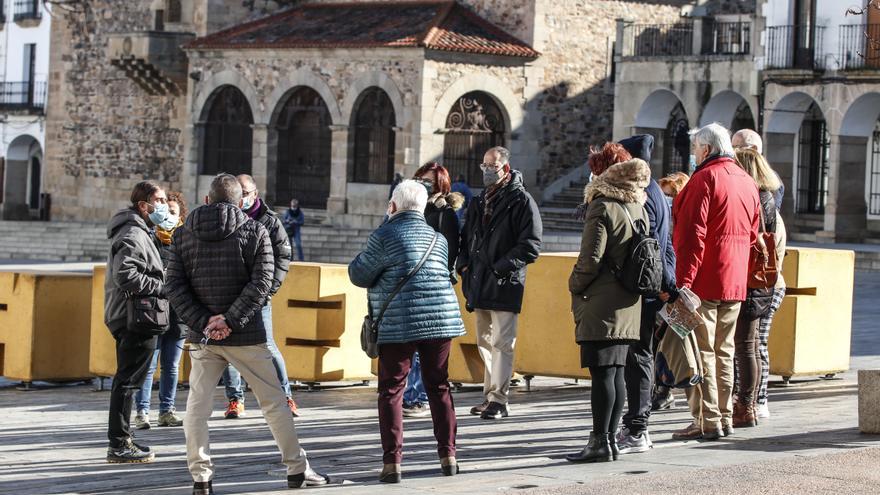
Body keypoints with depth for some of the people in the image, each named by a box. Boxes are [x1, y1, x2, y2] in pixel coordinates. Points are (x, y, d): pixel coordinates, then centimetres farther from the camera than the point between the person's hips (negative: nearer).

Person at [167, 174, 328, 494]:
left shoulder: (183, 235, 6)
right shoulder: (255, 231, -2)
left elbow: (175, 286, -2)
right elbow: (262, 282, -14)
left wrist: (203, 322, -9)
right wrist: (230, 319, -17)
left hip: (202, 336, 2)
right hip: (246, 336, -2)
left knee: (197, 406, 7)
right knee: (273, 402, 9)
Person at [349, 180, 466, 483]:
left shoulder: (385, 236, -4)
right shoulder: (438, 239, 13)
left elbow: (358, 275, 0)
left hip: (399, 324, -4)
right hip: (441, 318, 4)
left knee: (391, 391, 3)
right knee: (439, 387, 15)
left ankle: (392, 463, -2)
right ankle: (448, 457, 17)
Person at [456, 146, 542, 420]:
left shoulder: (521, 200, -7)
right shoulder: (479, 202, 16)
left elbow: (531, 244, -12)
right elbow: (467, 236, 25)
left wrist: (502, 267, -17)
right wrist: (463, 263, 7)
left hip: (505, 284, -8)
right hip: (480, 284, 8)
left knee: (501, 342, -9)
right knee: (485, 342, 12)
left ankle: (499, 400, -8)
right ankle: (490, 396, 20)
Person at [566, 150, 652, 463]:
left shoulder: (602, 208, -13)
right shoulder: (639, 208, 11)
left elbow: (591, 259, -16)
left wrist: (574, 285, -1)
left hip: (602, 306, -8)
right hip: (630, 306, 8)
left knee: (602, 373, -7)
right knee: (616, 374, 10)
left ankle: (600, 442, -7)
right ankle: (609, 438, 14)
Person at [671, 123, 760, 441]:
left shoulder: (705, 178, -11)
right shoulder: (747, 182, 14)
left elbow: (693, 234, -17)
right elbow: (752, 233, 19)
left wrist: (684, 280, -18)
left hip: (703, 282, -8)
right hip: (735, 282, 8)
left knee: (701, 352, -5)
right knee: (724, 352, 14)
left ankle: (707, 421, -7)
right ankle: (725, 418, 17)